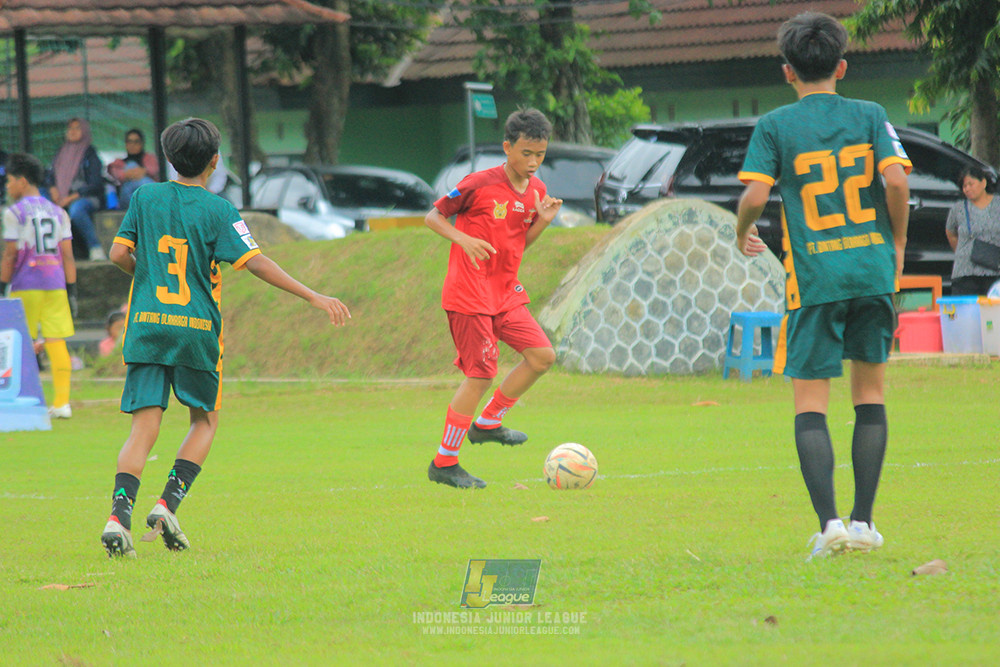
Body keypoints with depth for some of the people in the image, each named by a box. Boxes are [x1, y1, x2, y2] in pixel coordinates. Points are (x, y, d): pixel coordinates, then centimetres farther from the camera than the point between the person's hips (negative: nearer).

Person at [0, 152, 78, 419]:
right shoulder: (58, 212, 13)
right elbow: (68, 256, 10)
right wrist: (71, 291, 12)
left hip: (26, 287, -5)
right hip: (56, 285, 5)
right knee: (56, 342, 2)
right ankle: (62, 402, -3)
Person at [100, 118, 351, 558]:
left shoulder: (145, 197, 5)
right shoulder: (218, 210, -4)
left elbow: (119, 254, 3)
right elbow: (255, 263, -11)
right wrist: (314, 297, -9)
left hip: (146, 326, 2)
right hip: (197, 329, -2)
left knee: (144, 427, -1)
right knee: (205, 421, 16)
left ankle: (119, 513, -20)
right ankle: (168, 503, 0)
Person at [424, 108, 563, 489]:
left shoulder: (536, 191, 6)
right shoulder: (479, 185, -14)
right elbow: (433, 216, -6)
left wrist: (542, 222, -3)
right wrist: (464, 240, -23)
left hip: (506, 293, 8)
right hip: (469, 295, -7)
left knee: (542, 355, 1)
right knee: (481, 375, -9)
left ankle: (487, 423, 19)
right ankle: (444, 464, 1)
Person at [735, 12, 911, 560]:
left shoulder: (775, 126, 0)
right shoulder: (870, 116, 5)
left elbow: (755, 195, -8)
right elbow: (895, 180, -7)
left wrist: (742, 234, 13)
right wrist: (898, 243, 8)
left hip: (813, 277, -2)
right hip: (873, 269, 2)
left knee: (809, 400, 1)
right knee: (870, 390, 14)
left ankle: (829, 522, -14)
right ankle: (863, 521, 10)